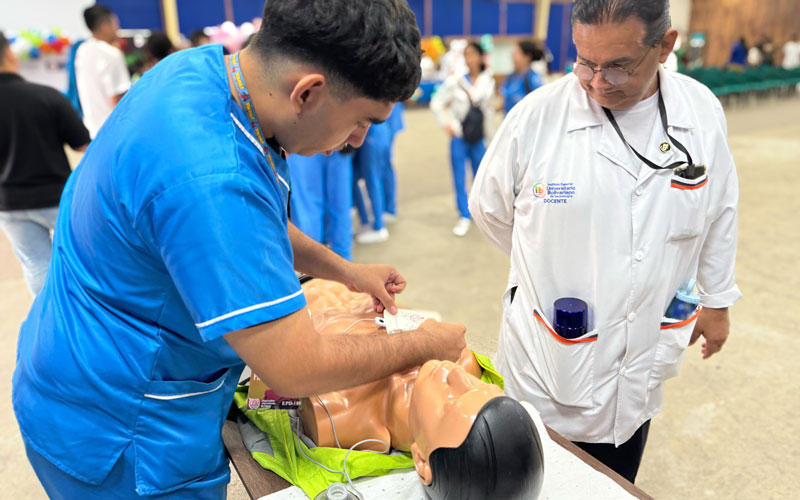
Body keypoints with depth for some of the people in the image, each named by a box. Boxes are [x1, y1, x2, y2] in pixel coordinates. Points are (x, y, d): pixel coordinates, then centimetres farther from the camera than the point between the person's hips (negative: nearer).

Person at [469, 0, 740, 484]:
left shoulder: (703, 113, -6)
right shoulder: (535, 117, -18)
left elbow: (720, 210, 9)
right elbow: (489, 209, -2)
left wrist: (717, 299, 17)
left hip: (642, 367, 3)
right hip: (548, 368, -3)